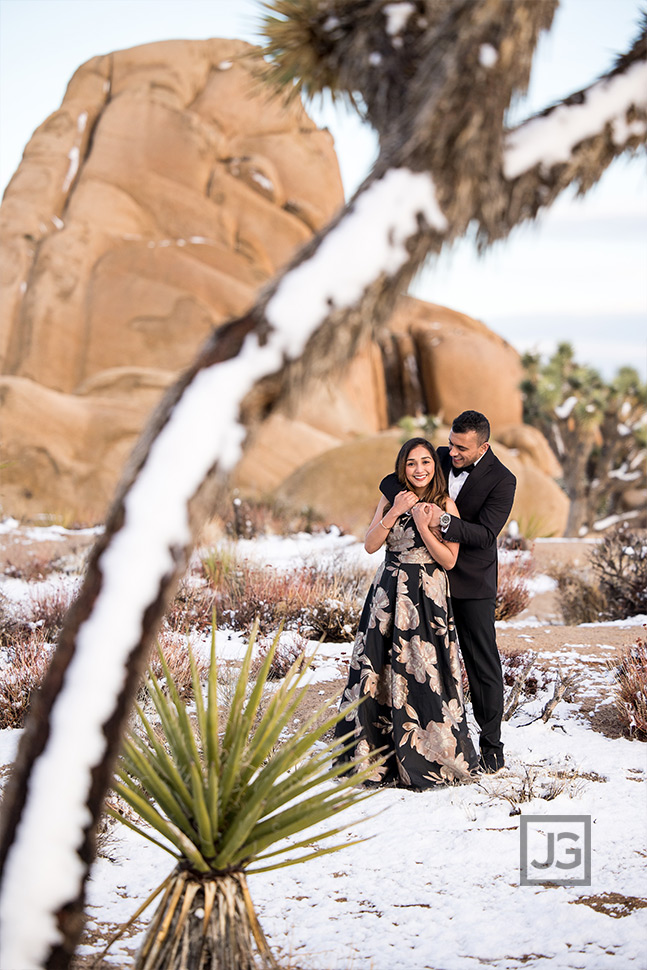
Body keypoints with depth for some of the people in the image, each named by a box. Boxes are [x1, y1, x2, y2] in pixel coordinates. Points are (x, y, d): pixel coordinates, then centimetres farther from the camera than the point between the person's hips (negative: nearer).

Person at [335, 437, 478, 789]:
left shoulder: (446, 505, -3)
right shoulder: (391, 499, 6)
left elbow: (449, 560, -7)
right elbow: (370, 545, -2)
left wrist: (422, 526, -17)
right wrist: (394, 513, -12)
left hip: (427, 596, -3)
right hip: (388, 592, 3)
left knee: (422, 673, -4)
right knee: (379, 669, 4)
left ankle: (427, 755, 8)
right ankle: (375, 750, 15)